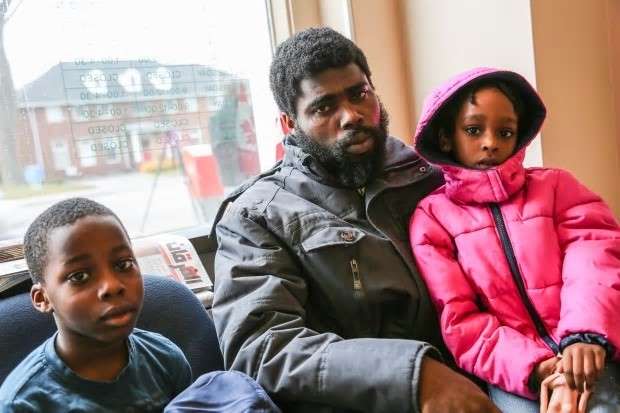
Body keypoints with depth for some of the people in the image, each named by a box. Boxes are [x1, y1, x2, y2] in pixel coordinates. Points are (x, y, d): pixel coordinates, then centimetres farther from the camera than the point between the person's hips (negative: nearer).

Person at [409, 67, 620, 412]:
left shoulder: (555, 185, 13)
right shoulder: (432, 215, 5)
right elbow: (458, 319, -3)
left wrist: (586, 335, -23)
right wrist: (531, 367, -16)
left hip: (586, 356, 2)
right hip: (511, 372, -1)